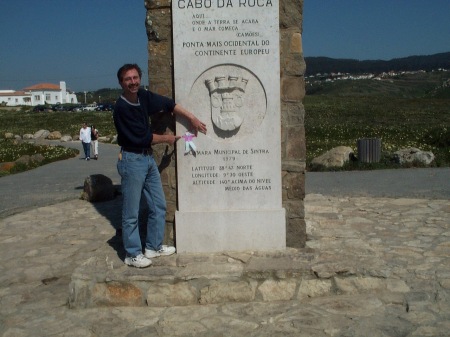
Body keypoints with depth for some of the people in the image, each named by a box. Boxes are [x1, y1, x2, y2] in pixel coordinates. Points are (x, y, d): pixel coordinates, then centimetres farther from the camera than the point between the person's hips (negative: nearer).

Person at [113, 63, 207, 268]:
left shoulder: (143, 97, 2)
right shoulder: (121, 108, -19)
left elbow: (168, 104, 12)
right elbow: (142, 138, -17)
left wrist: (192, 118, 8)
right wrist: (166, 139, -3)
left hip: (148, 158, 8)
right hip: (132, 160, -8)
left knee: (159, 205, 15)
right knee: (131, 212, 2)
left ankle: (153, 247, 29)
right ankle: (132, 254, 15)